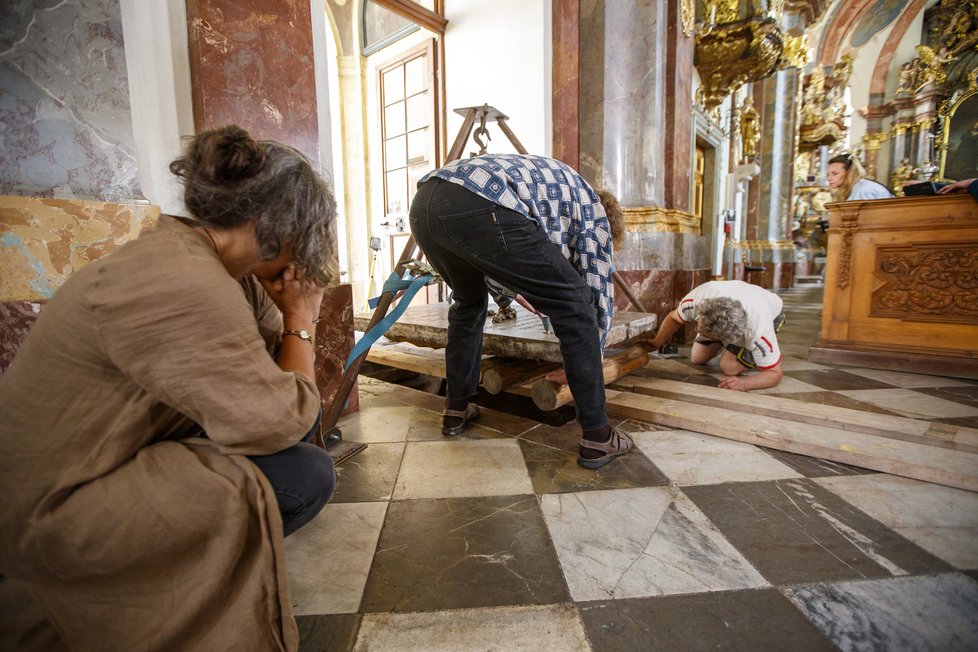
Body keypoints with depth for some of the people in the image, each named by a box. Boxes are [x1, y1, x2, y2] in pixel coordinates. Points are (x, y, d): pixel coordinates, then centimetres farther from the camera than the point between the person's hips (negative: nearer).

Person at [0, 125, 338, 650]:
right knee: (308, 477, -19)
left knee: (303, 416, 5)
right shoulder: (182, 285, -32)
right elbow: (279, 422, -29)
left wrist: (294, 311, -13)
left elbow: (268, 356, 6)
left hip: (127, 446, 10)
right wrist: (301, 319, -17)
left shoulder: (196, 252, 0)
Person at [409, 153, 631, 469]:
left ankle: (456, 408, 37)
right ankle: (597, 436, 11)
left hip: (423, 204, 9)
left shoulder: (550, 182, 42)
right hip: (480, 208, -8)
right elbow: (599, 295, 21)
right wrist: (587, 363, 33)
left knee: (468, 300, 32)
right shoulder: (594, 210, 23)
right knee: (575, 304, 5)